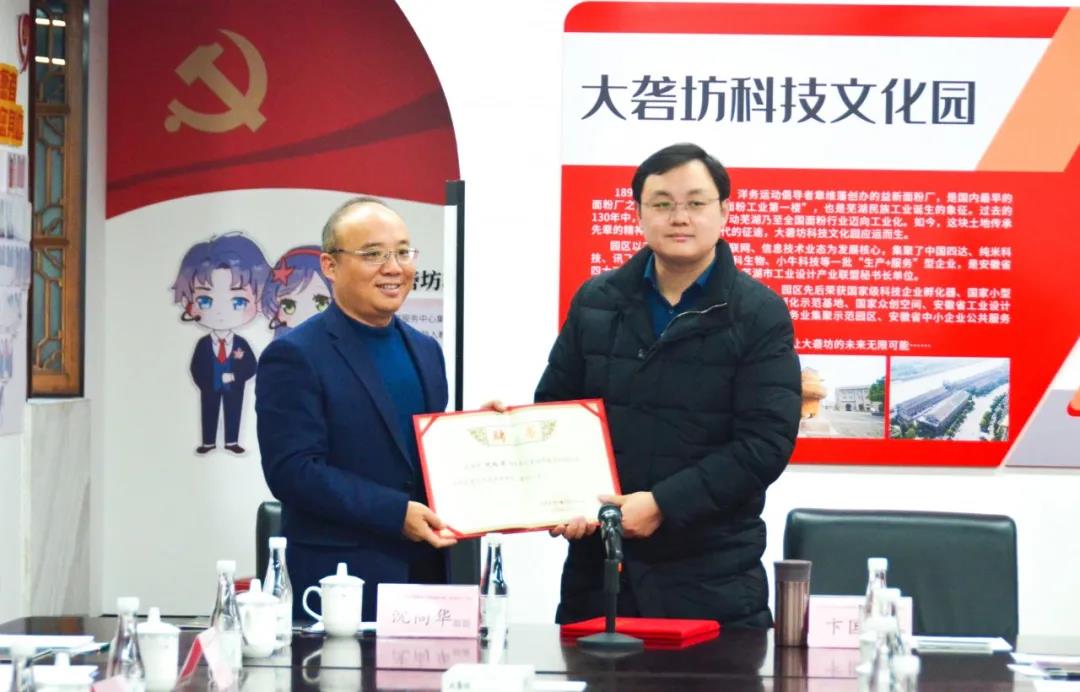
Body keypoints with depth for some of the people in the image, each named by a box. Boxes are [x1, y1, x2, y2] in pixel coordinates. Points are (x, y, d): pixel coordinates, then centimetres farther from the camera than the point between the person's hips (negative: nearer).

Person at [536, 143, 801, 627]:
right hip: (596, 564, 3)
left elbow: (767, 440, -10)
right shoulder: (596, 302, 10)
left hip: (712, 576, -3)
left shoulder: (760, 315, -2)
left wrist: (664, 503, -17)